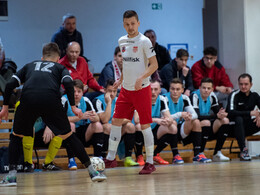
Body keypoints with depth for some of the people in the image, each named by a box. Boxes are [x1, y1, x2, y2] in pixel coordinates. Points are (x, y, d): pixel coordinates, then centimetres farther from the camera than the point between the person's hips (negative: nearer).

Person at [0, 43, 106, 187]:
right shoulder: (59, 67, 29)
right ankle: (92, 171, 14)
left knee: (16, 137, 22)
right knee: (68, 136, 15)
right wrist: (73, 106, 7)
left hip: (27, 99, 1)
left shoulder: (29, 66, 33)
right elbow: (67, 83, 6)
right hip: (51, 99, -1)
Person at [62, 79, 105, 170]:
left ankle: (98, 158, -16)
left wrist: (94, 117, -33)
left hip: (84, 136, 3)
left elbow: (97, 118, -8)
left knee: (98, 125, -19)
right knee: (70, 124, -32)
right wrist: (81, 117, -33)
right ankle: (71, 160, -29)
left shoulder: (86, 101, -1)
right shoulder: (64, 100, -12)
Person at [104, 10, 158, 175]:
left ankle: (150, 163, 3)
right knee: (116, 121, 5)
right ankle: (111, 159, 13)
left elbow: (154, 64, -13)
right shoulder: (122, 41, 9)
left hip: (142, 89, -6)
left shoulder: (144, 41, -11)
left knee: (145, 125, -4)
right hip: (126, 89, 6)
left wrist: (141, 78, -25)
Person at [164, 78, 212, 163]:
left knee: (196, 122, -14)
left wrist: (190, 116, -30)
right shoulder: (165, 99, -16)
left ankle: (197, 154, -18)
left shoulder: (184, 98, 0)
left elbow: (195, 115, -7)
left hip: (180, 131, 5)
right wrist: (180, 114, -35)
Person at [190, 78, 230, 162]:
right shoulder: (195, 96, -18)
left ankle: (217, 153, -10)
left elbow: (218, 112, 5)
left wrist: (221, 115, -21)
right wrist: (216, 116, -31)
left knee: (225, 120, -11)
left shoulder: (212, 96, 3)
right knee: (206, 122, -33)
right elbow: (197, 116, -28)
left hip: (207, 130, 7)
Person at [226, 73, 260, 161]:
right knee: (238, 119, -37)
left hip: (247, 129, 5)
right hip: (234, 129, -5)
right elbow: (230, 112, -27)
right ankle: (243, 151, -41)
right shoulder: (234, 95, -12)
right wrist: (250, 113, -29)